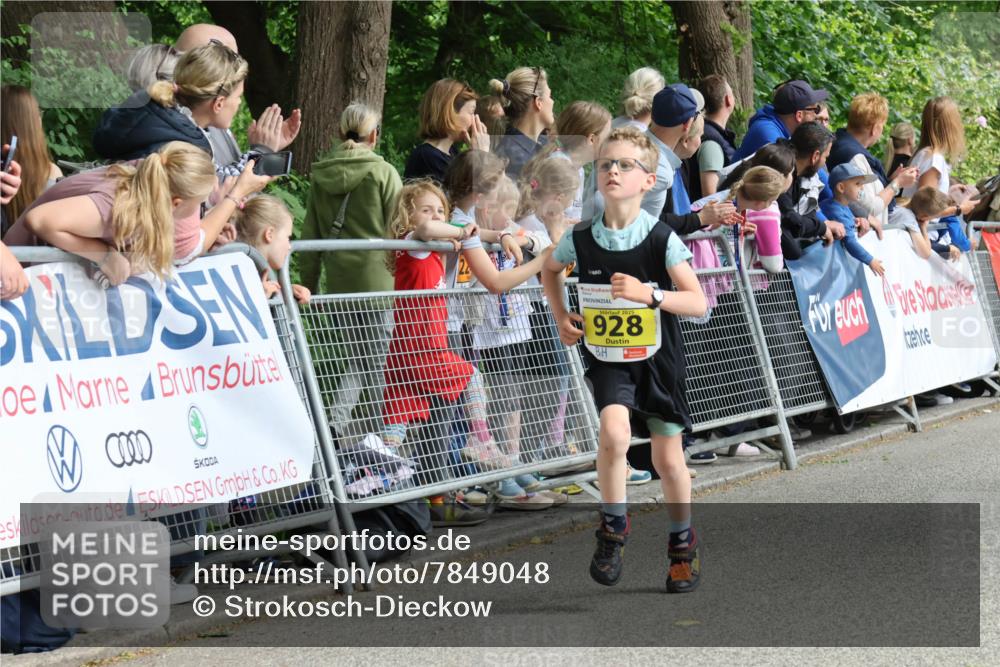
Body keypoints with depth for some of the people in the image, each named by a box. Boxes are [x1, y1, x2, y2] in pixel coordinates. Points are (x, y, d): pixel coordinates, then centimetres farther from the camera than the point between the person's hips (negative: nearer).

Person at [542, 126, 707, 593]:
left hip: (658, 356, -1)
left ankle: (683, 543, 32)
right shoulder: (581, 238, -7)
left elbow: (698, 304, -19)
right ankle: (613, 526, -5)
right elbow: (550, 269, 17)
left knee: (668, 458, 8)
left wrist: (649, 294, -33)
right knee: (614, 430, -26)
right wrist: (561, 318, 5)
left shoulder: (661, 239, -16)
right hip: (608, 356, 1)